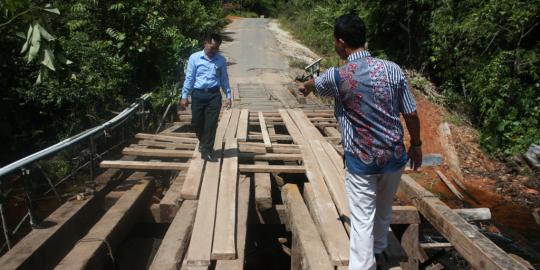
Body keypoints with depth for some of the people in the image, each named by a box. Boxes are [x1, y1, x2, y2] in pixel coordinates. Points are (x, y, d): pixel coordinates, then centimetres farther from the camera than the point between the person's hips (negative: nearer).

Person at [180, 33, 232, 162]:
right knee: (196, 123, 7)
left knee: (211, 124, -2)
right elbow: (189, 78, 0)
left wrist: (228, 96, 5)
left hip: (214, 95, 0)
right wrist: (184, 96, -3)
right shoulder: (194, 58, -2)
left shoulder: (221, 60, 4)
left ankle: (207, 150, 9)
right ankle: (203, 142, 36)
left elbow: (224, 79, 10)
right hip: (198, 94, 0)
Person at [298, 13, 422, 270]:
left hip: (361, 161, -4)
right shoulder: (393, 69, -7)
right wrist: (416, 145, 16)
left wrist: (304, 87, 36)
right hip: (394, 156, 5)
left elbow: (313, 84, 11)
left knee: (362, 220, 6)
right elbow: (411, 114, -1)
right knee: (383, 211, 25)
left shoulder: (337, 76, -14)